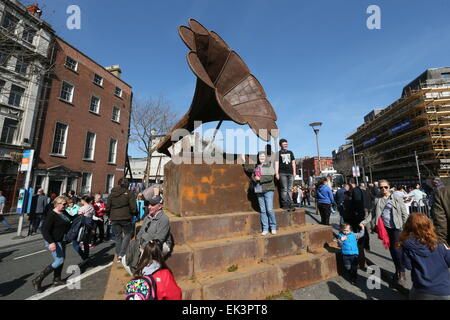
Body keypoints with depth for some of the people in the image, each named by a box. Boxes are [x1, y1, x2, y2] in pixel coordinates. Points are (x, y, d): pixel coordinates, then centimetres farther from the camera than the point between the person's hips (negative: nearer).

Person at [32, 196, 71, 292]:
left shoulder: (64, 212, 5)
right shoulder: (51, 215, -20)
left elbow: (70, 220, 25)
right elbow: (45, 230, -24)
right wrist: (51, 242, -32)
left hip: (61, 241, 9)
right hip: (54, 242, -9)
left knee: (61, 259, 15)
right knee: (59, 261, -8)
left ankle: (56, 280, 29)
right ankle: (38, 280, 7)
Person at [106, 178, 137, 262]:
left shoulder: (112, 193, 5)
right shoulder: (129, 193, -8)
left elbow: (107, 207, 7)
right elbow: (133, 207, -12)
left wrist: (111, 216, 21)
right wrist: (132, 214, 7)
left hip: (114, 218, 4)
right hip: (125, 218, -4)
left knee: (117, 236, 16)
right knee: (128, 234, 13)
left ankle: (118, 256, 23)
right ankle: (122, 254, 5)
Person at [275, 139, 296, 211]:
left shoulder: (290, 152, 19)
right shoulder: (278, 153, 7)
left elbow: (293, 162, 18)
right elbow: (276, 163, 0)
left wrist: (294, 172, 10)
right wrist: (276, 173, -8)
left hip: (290, 173, 4)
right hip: (282, 173, -4)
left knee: (289, 189, 4)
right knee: (284, 189, -6)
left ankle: (290, 205, 9)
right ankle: (285, 205, -1)